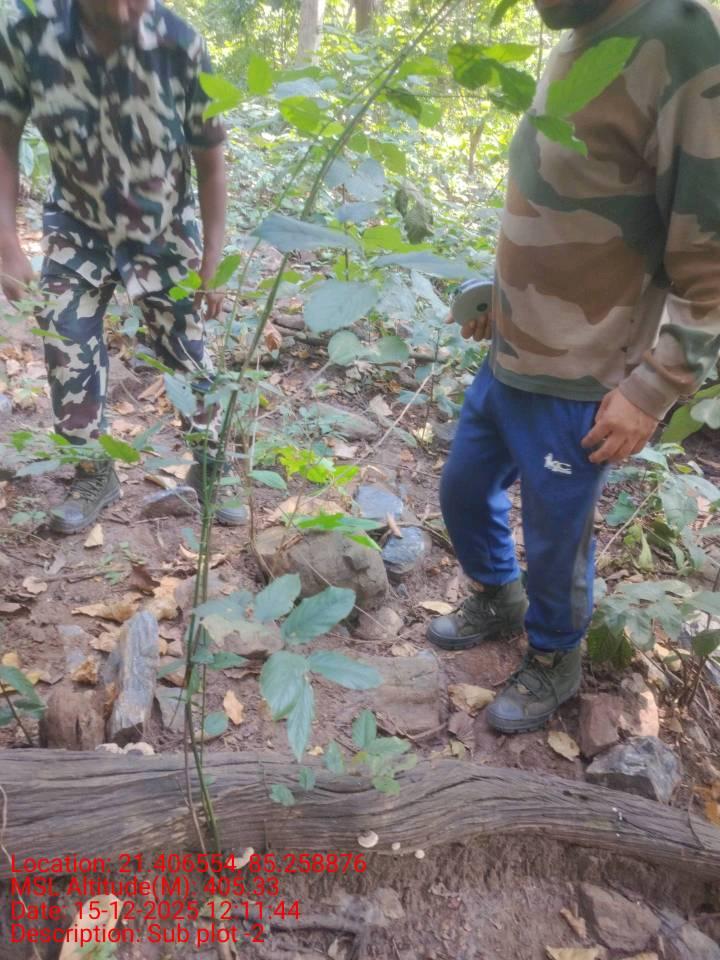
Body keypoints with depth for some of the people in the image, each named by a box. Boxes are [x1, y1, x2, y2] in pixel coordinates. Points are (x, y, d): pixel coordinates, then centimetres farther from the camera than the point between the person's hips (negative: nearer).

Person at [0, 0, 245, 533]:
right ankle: (94, 475, 18)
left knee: (190, 355, 3)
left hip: (165, 234, -1)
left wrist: (214, 261, -13)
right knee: (67, 353, -2)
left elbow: (211, 162, -12)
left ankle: (211, 469, 22)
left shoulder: (181, 46, -22)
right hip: (78, 228, 1)